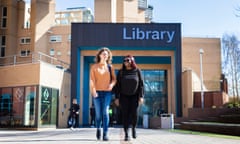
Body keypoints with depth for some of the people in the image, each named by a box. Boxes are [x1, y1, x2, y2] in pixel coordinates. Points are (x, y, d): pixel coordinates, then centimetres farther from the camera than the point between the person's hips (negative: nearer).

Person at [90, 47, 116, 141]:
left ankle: (105, 133, -7)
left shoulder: (110, 67, 11)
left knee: (105, 112, -10)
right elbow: (92, 80, -1)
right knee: (98, 113, 1)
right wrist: (93, 91, -15)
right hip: (97, 92, -1)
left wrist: (112, 84, -11)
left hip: (107, 92, 1)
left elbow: (114, 78, 12)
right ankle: (98, 129, 28)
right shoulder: (94, 67, 6)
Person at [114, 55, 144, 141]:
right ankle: (126, 134, -2)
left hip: (134, 96, 0)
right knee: (125, 114, -6)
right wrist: (117, 98, -7)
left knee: (134, 114, -10)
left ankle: (133, 127, 20)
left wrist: (141, 96, -11)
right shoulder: (121, 72, -1)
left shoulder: (137, 71, -2)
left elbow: (141, 84, -4)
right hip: (124, 96, 0)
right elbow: (118, 85, -1)